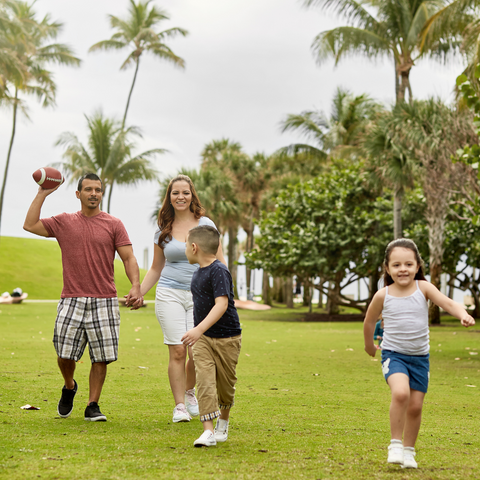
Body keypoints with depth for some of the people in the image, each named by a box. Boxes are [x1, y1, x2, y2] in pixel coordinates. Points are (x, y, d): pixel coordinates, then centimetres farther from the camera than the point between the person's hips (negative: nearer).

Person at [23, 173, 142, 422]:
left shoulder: (113, 224, 6)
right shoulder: (63, 222, 10)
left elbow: (129, 258, 2)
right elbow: (30, 225, 3)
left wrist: (136, 286, -13)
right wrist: (42, 194, 2)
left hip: (104, 301, 0)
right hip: (72, 300, 1)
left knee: (101, 358, -2)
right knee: (65, 354, -2)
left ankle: (92, 406, 10)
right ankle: (69, 387, 29)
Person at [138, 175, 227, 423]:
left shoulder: (205, 224, 3)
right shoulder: (163, 231, 8)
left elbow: (219, 262, 4)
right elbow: (156, 269, 16)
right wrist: (138, 293, 5)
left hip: (200, 295, -1)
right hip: (170, 294, 1)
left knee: (197, 352, -7)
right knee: (177, 351, -7)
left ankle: (189, 391, 23)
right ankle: (179, 406, 4)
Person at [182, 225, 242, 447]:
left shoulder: (219, 271, -20)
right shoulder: (198, 273, 7)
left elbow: (221, 304, -31)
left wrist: (199, 329, -40)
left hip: (226, 338, -6)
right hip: (203, 339, 6)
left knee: (225, 384, 9)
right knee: (205, 381, -11)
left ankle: (223, 422, 36)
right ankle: (208, 431, -16)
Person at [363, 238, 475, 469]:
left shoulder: (423, 288, -7)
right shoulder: (383, 295, -7)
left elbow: (447, 303, -21)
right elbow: (370, 321, 10)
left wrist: (463, 314, -41)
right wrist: (369, 345, 23)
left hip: (419, 357, 2)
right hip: (393, 354, -2)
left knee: (415, 406, 5)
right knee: (401, 392, -28)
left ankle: (408, 450, 27)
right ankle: (395, 444, -12)